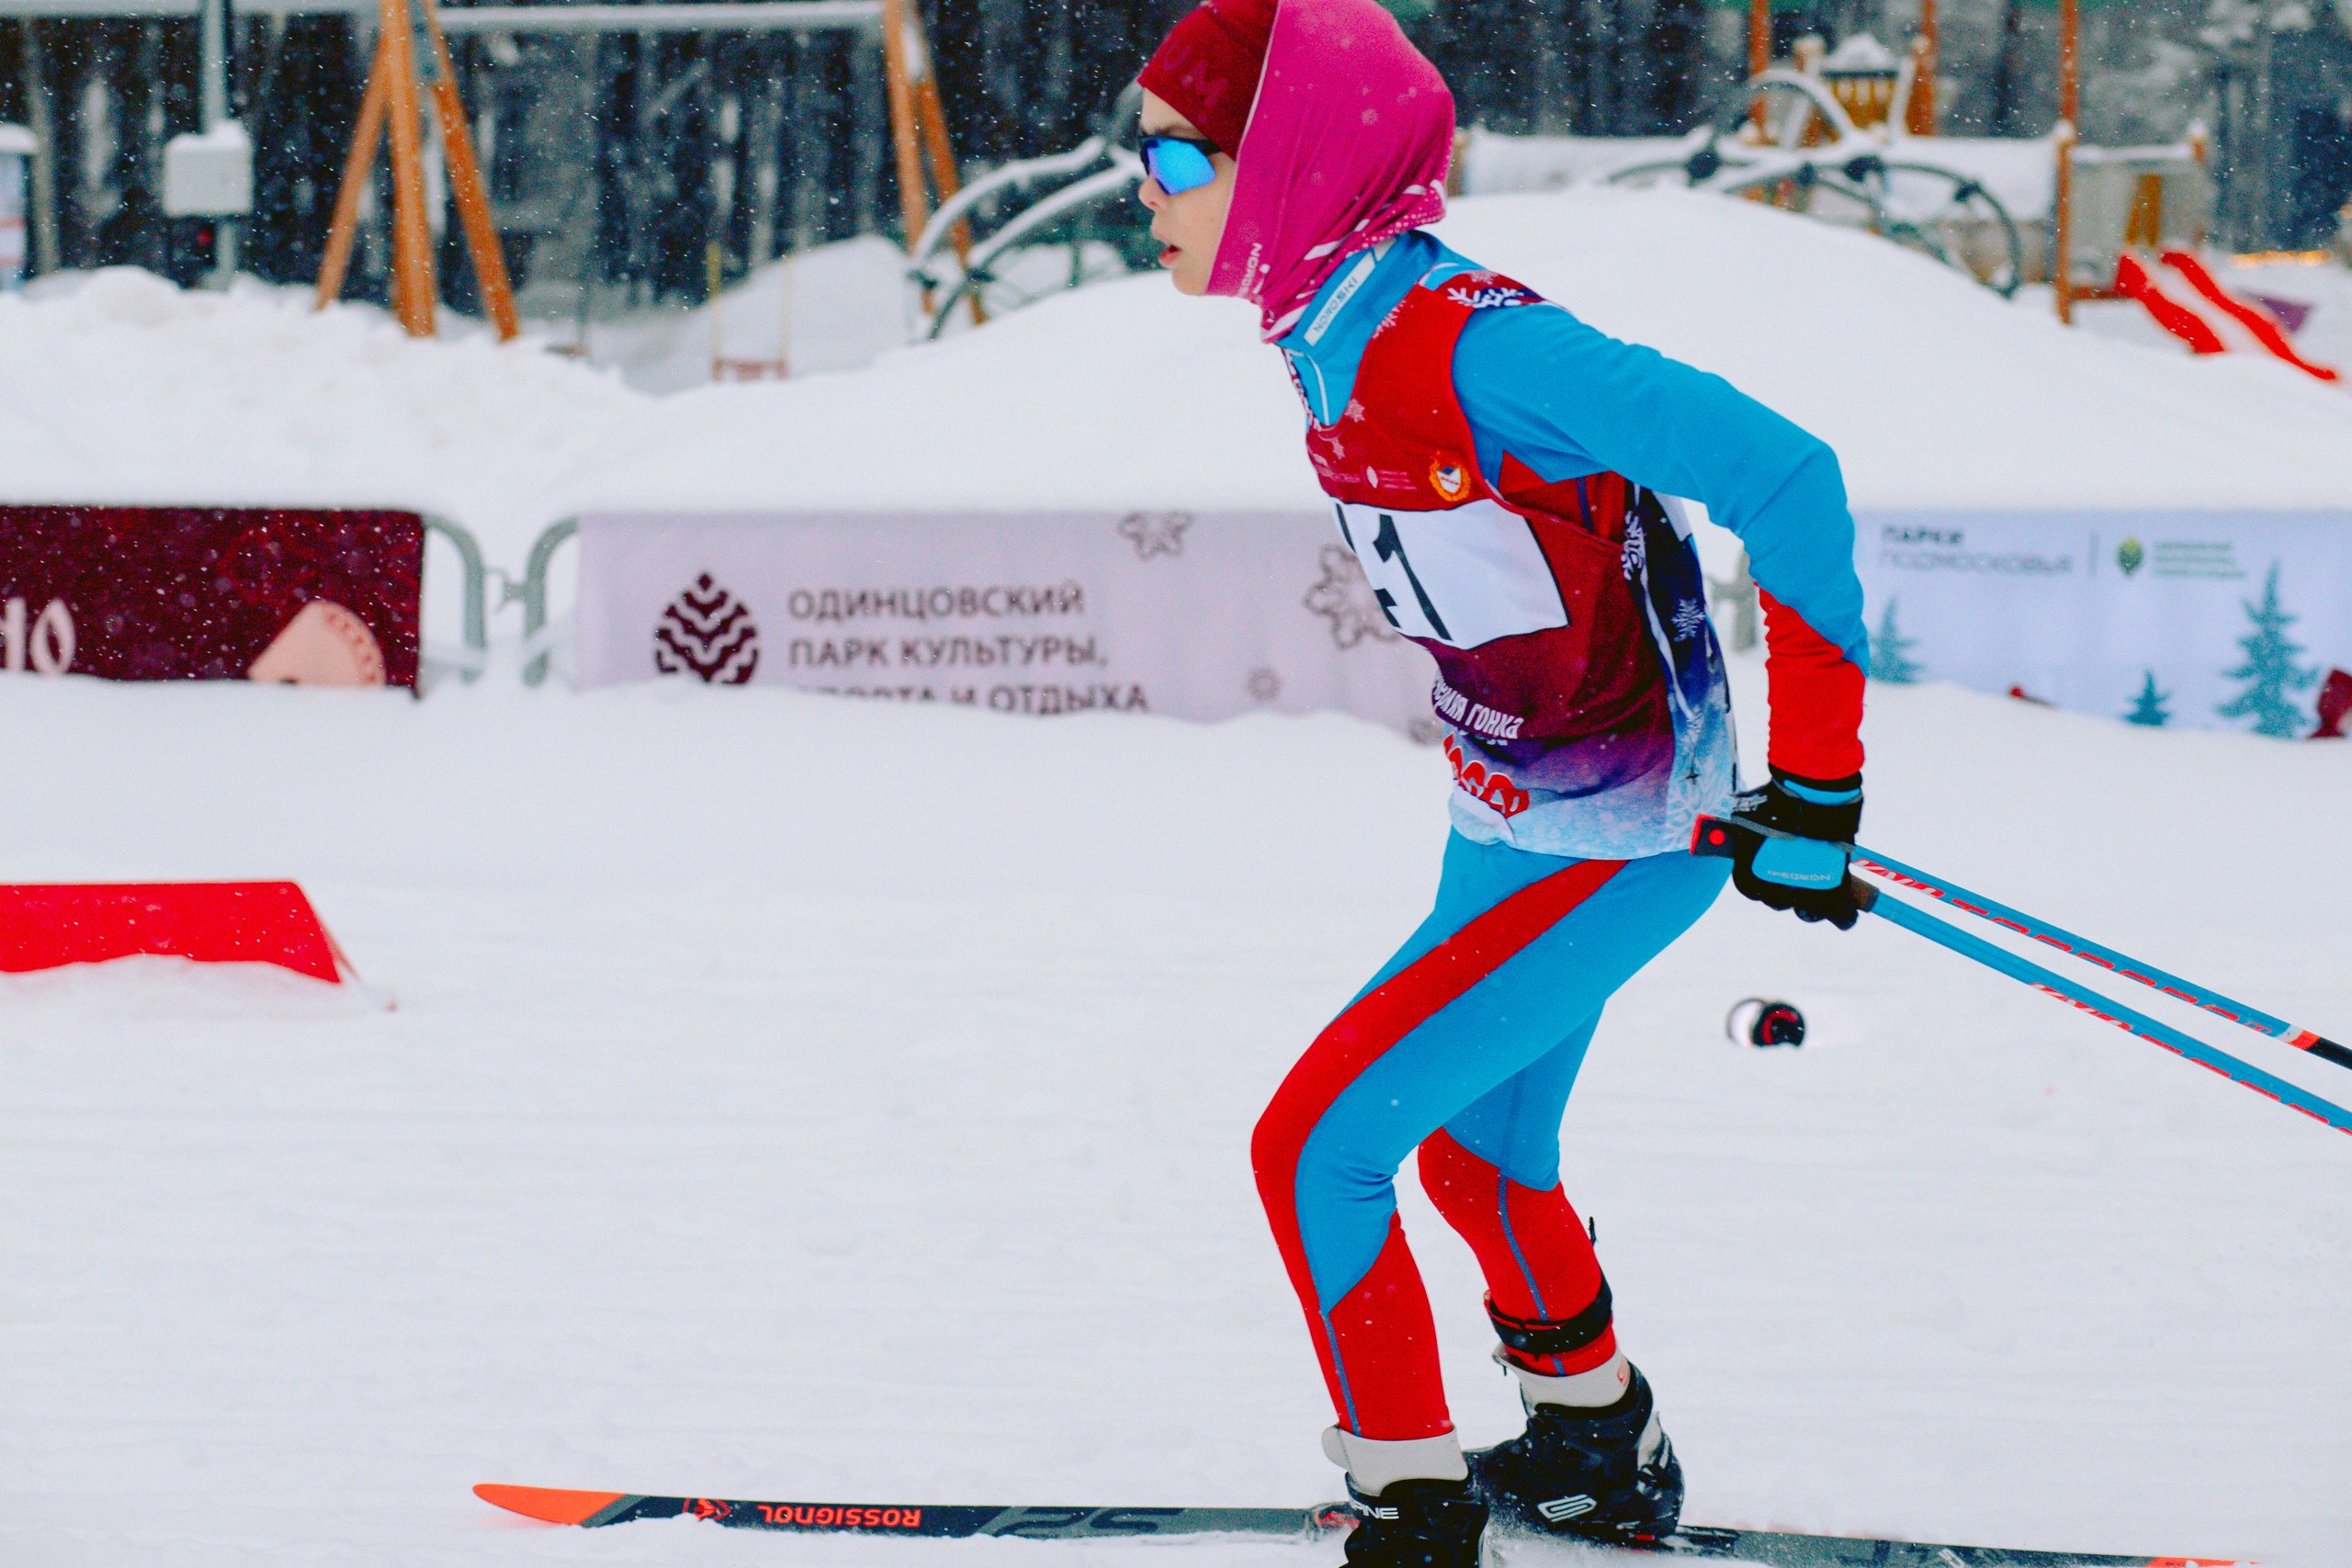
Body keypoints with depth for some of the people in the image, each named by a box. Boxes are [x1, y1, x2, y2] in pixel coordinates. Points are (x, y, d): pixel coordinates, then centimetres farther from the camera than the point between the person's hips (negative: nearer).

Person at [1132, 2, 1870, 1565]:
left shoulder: (1468, 344, -30)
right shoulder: (1334, 334, -2)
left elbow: (1784, 479, -28)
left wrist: (1816, 789, -23)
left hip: (1611, 849, -9)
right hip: (1515, 820, 9)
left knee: (1316, 1145, -10)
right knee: (1478, 1157, 26)